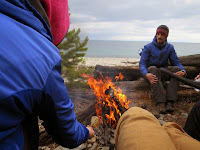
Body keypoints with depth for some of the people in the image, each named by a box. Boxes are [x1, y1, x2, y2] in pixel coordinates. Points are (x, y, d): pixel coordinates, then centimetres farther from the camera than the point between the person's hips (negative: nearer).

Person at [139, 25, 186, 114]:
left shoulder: (170, 47, 7)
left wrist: (183, 71, -22)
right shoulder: (148, 47, -3)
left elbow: (176, 62, 2)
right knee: (153, 69, -36)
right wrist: (146, 74, -34)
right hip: (151, 72, -2)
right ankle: (160, 102, -45)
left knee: (176, 69, -26)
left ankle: (170, 101, -36)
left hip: (163, 73, 3)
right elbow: (142, 63, -12)